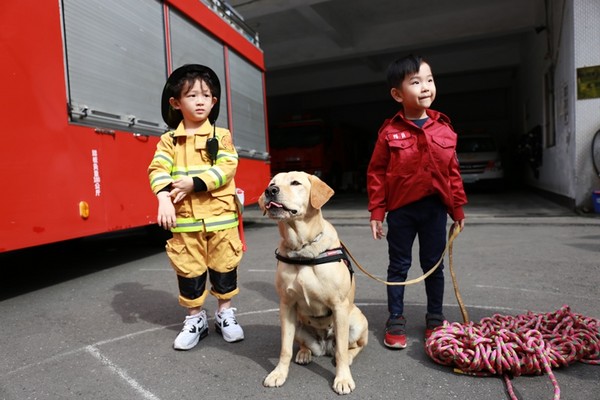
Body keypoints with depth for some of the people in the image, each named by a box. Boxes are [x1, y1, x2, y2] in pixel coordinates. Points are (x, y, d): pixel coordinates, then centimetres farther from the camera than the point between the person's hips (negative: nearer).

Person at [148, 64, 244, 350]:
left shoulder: (221, 136, 3)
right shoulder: (169, 140, 6)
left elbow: (227, 168, -9)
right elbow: (158, 170, -7)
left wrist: (194, 182, -19)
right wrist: (164, 198, -25)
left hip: (220, 215, 0)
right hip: (185, 218, 1)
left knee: (224, 266, 10)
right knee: (189, 270, 9)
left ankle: (225, 313, 30)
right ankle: (195, 319, 28)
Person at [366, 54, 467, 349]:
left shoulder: (443, 129, 2)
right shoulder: (390, 132, -8)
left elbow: (453, 173, 7)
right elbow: (376, 173, -5)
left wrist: (458, 209, 8)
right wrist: (376, 212, -8)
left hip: (435, 208, 3)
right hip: (401, 209, -3)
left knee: (434, 265, 14)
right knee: (399, 266, 10)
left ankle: (435, 319, 32)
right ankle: (395, 320, 24)